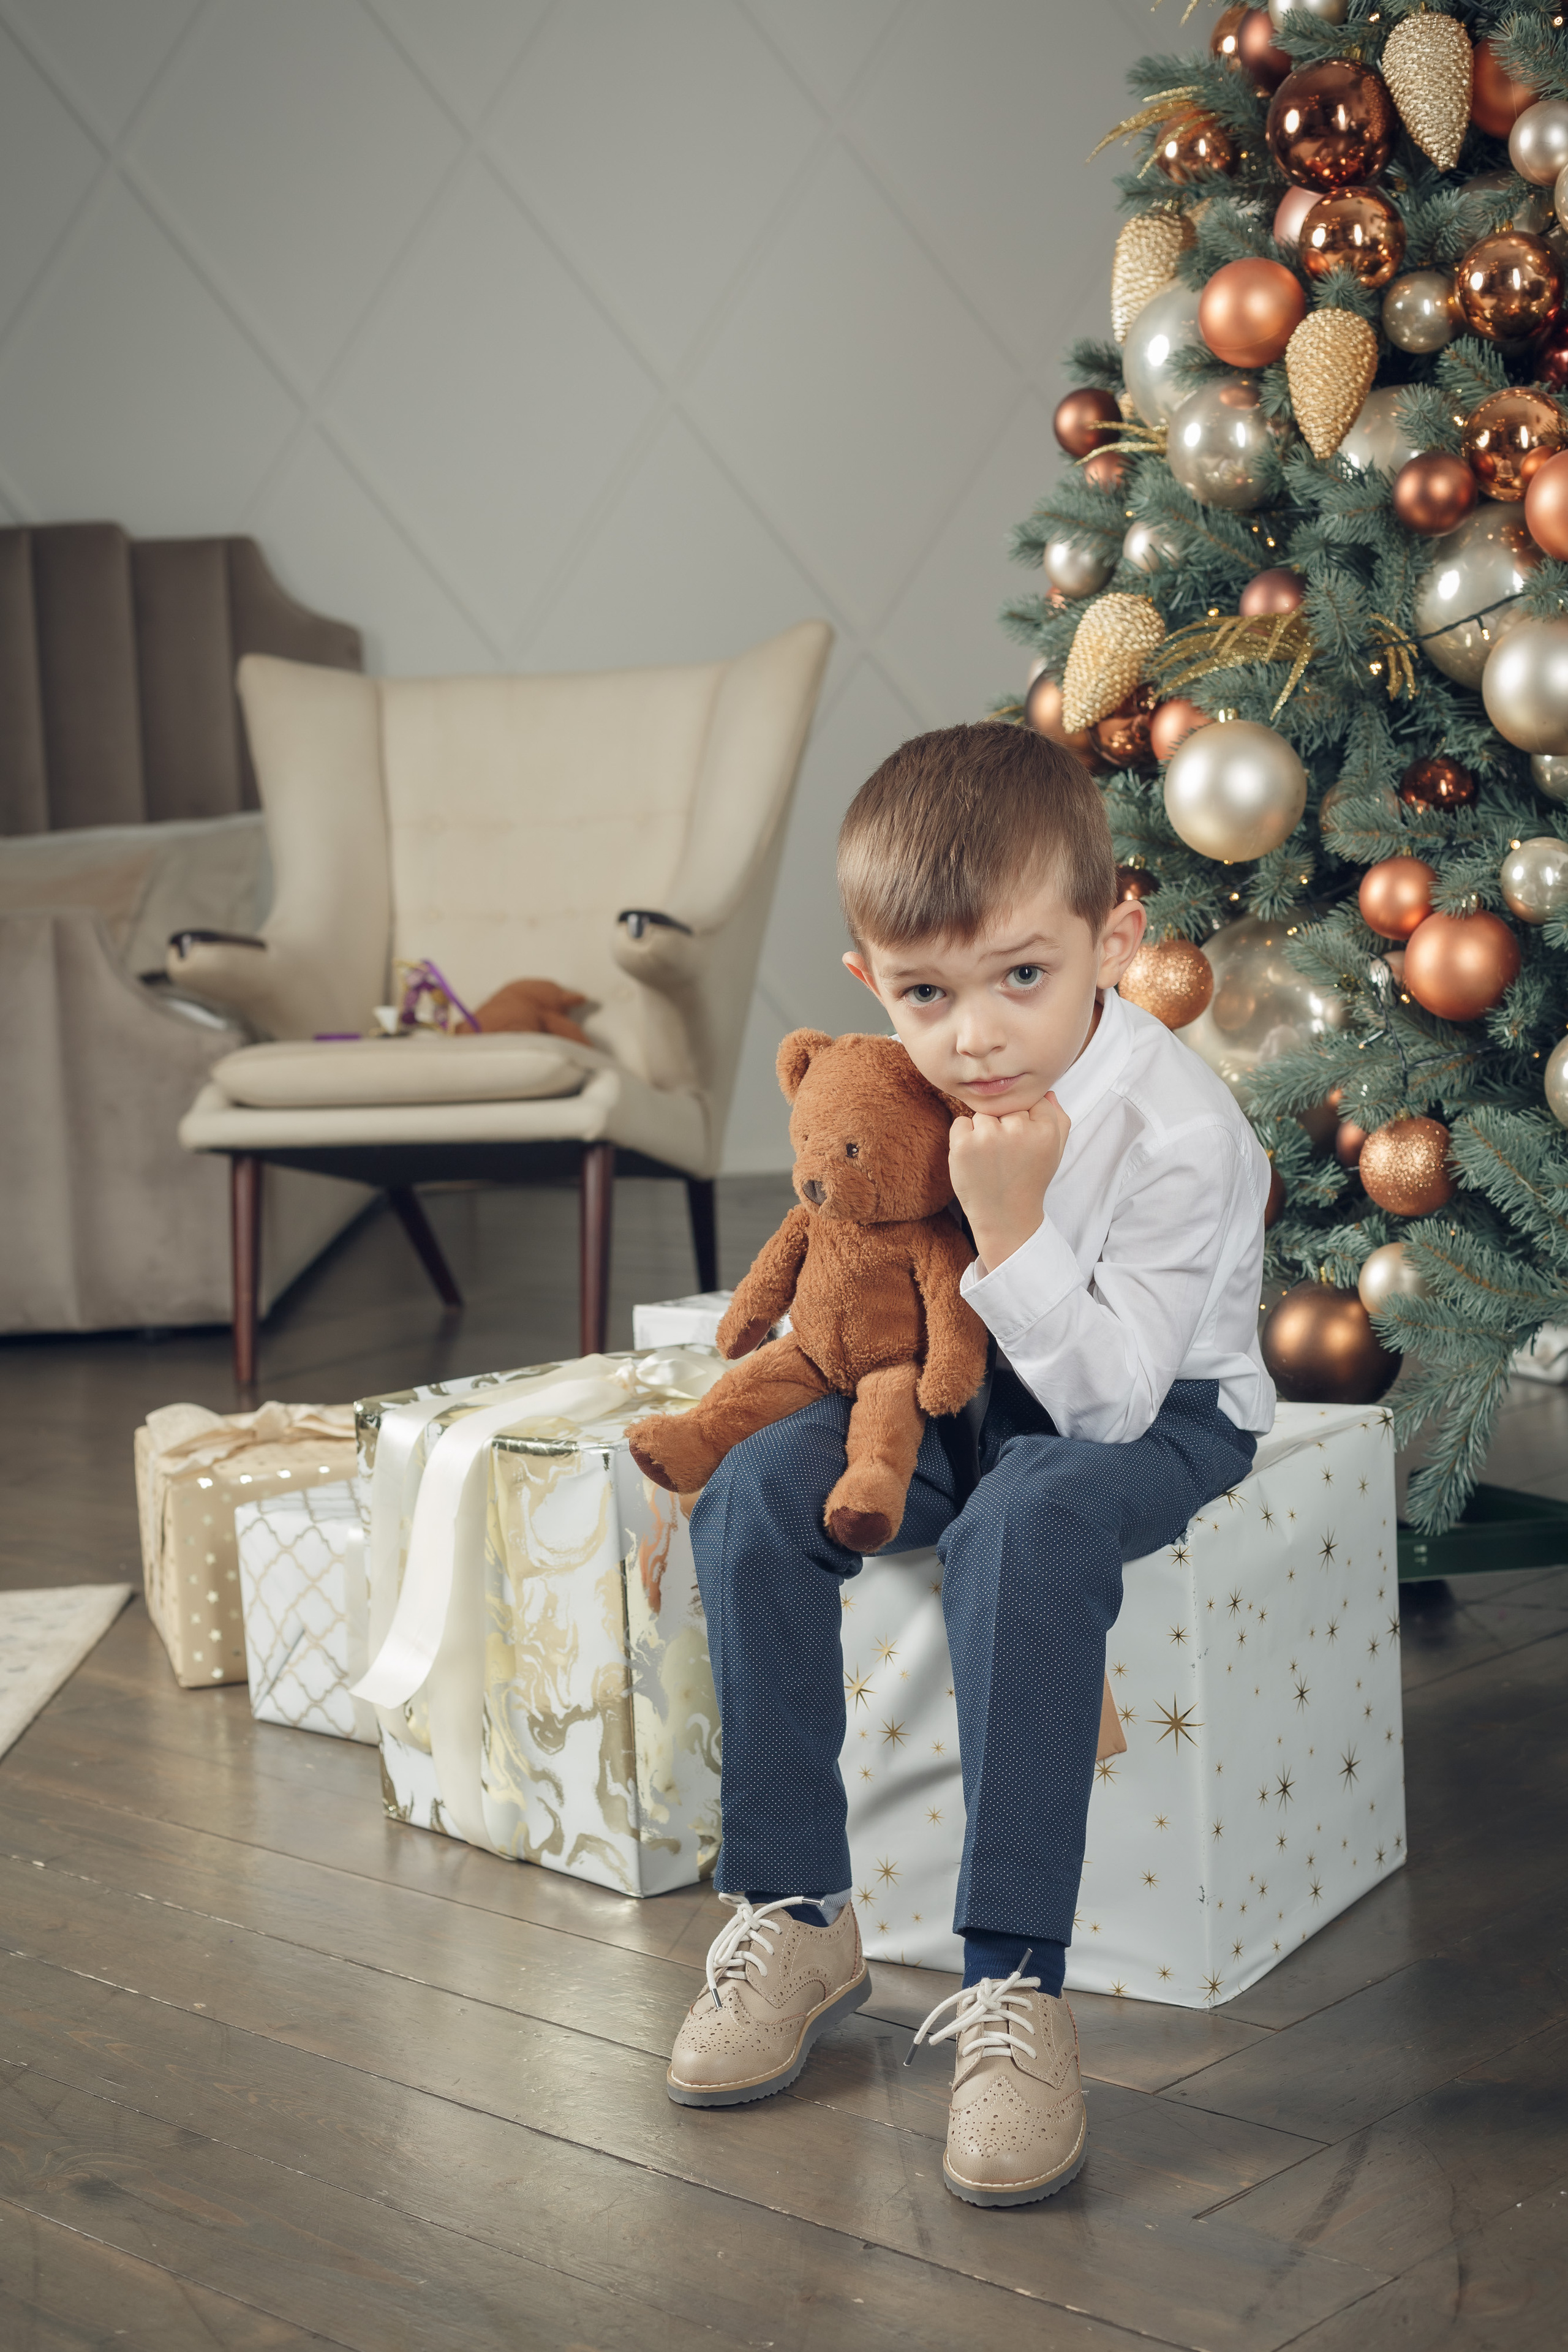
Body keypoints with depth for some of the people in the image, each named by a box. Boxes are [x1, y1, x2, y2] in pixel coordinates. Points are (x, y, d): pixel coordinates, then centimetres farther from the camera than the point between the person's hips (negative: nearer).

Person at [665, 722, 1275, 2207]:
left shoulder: (1180, 1132, -27)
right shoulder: (913, 1085, -9)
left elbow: (1108, 1393, -29)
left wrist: (1012, 1224, -37)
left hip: (1157, 1415, -6)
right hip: (967, 1391, 6)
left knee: (1022, 1528, -38)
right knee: (754, 1495, -16)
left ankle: (1014, 1982, -33)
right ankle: (796, 1916, -8)